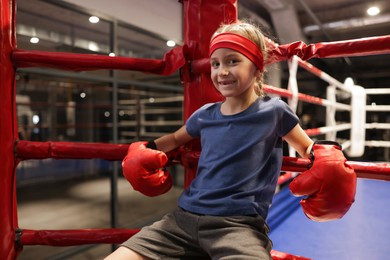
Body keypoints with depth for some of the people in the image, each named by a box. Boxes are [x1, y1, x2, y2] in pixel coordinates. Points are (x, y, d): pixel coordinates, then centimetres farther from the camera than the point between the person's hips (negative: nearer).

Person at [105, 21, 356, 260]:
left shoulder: (273, 111, 0)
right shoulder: (205, 115, 9)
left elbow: (308, 149, 14)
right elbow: (176, 138, 30)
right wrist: (148, 149, 15)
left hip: (240, 224, -3)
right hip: (186, 216, 4)